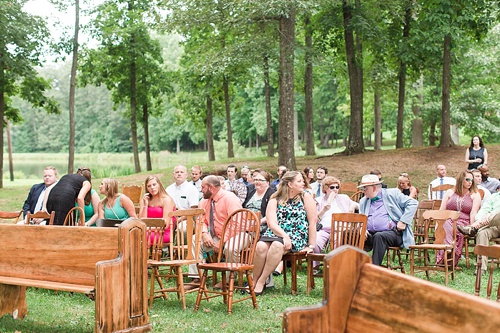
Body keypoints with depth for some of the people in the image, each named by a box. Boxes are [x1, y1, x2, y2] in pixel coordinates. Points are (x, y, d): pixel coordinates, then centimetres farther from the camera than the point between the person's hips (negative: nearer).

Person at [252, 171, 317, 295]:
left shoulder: (305, 197, 2)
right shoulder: (275, 200, 5)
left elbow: (312, 223, -2)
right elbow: (272, 223, -8)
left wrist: (311, 246, -6)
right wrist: (284, 236, -24)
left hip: (297, 237, -2)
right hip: (275, 233, 2)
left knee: (277, 245, -34)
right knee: (260, 246, -30)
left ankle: (261, 282, -24)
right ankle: (254, 281, -12)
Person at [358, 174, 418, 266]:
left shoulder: (392, 194, 4)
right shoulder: (363, 201, 21)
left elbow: (413, 203, -1)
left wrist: (403, 221, -9)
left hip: (393, 233, -4)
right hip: (370, 235, 5)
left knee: (379, 236, -38)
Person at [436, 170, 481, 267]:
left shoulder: (475, 195, 15)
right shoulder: (450, 192, 21)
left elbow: (473, 213, 2)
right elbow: (441, 211, 15)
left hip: (463, 222, -2)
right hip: (448, 221, 2)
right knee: (445, 229, -35)